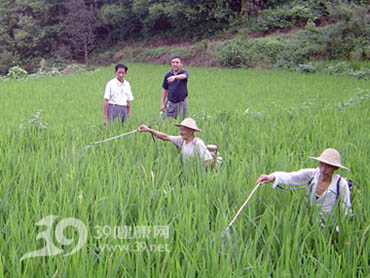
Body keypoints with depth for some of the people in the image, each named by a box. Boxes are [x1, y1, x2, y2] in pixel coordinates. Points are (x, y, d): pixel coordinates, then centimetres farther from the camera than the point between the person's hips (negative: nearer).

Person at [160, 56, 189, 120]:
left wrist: (174, 77, -51)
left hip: (181, 103, -2)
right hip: (170, 103, 2)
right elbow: (164, 89, 9)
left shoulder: (184, 73, -3)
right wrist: (162, 103, 3)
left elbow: (183, 76, -30)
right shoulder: (168, 75, 4)